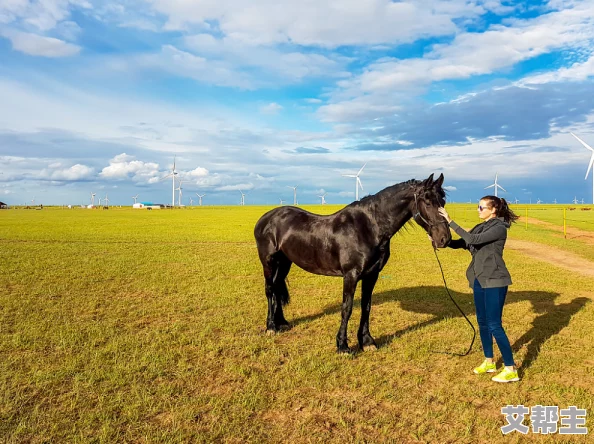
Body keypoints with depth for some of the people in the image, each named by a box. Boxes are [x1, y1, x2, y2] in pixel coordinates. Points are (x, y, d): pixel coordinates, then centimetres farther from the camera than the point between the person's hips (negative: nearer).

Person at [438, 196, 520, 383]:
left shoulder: (499, 228, -14)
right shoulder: (481, 227, 11)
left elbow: (473, 240, -25)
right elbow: (461, 243, 9)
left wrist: (450, 222, -26)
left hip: (494, 281, -8)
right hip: (479, 280, 8)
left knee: (494, 325, -5)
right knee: (483, 323, 15)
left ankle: (511, 369, 6)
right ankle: (489, 362, 28)